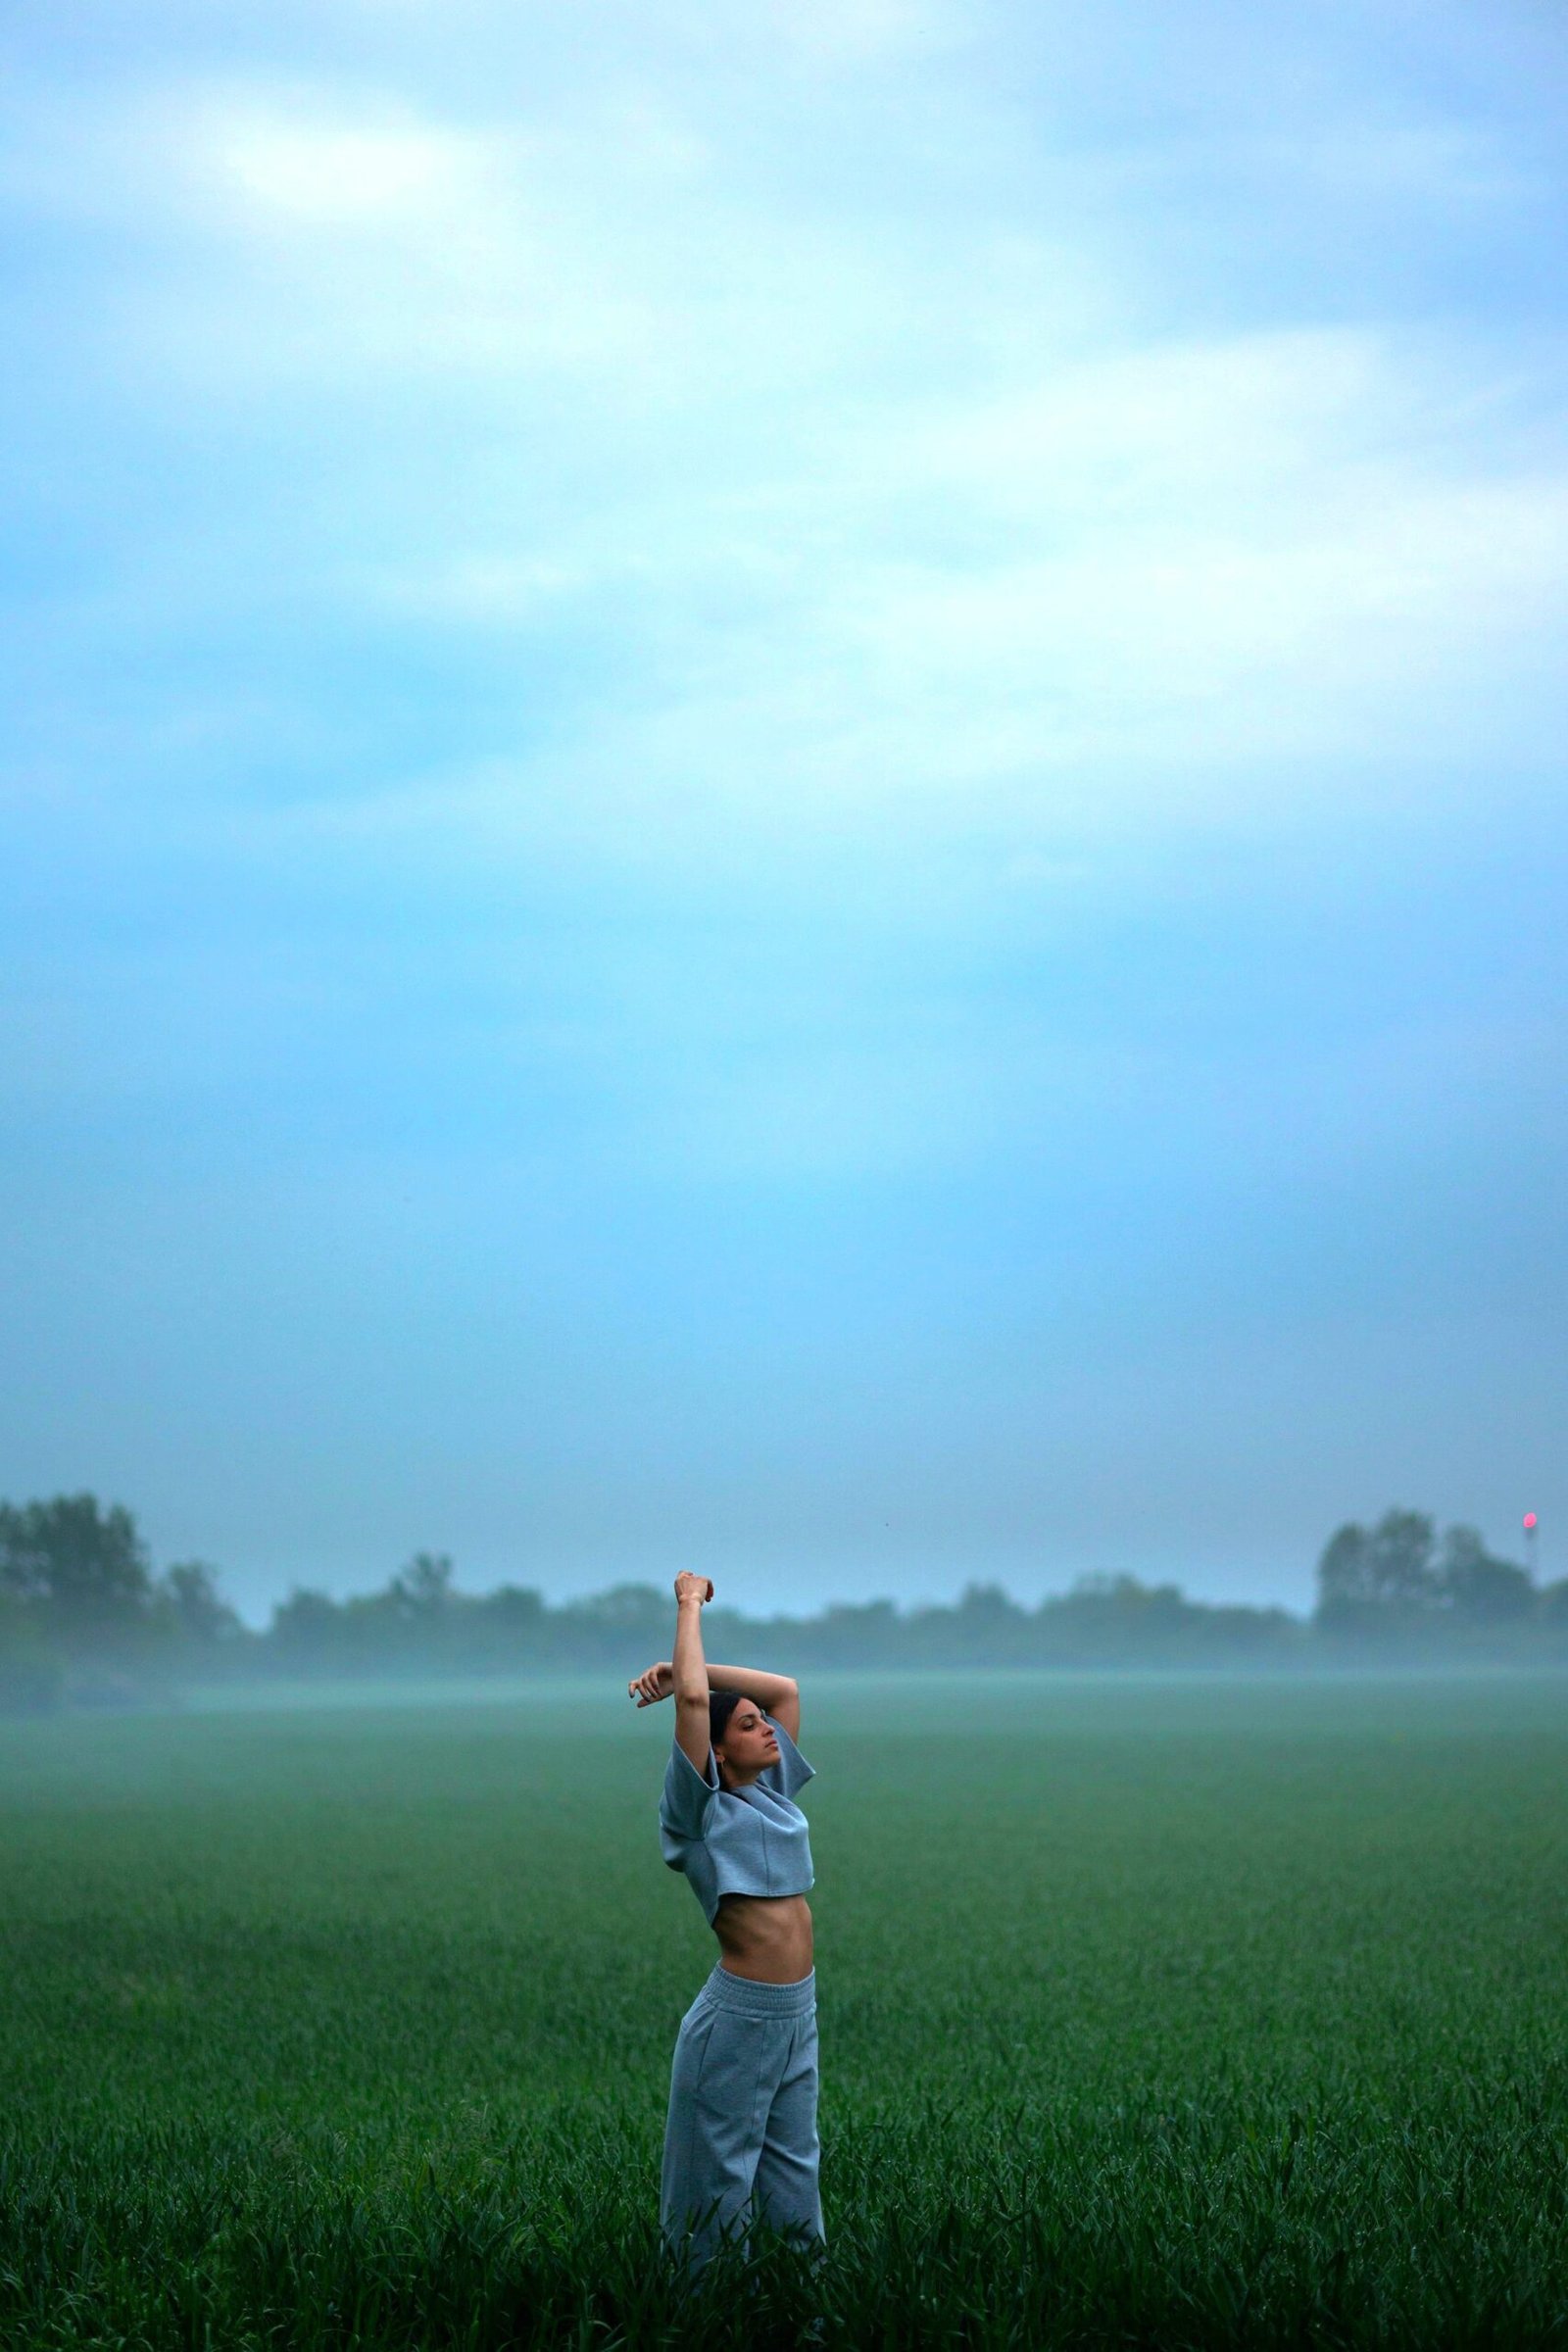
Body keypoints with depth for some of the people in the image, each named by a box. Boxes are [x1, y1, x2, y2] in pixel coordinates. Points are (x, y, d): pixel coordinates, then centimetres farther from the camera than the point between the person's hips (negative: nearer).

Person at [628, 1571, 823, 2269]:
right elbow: (694, 1699, -20)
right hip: (739, 2014, -7)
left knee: (794, 2171, 12)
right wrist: (690, 1606, -8)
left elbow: (785, 1687, 16)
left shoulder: (773, 1791, 12)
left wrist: (684, 1671, 8)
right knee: (724, 2173, 1)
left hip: (798, 2010, 7)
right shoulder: (703, 1807, -8)